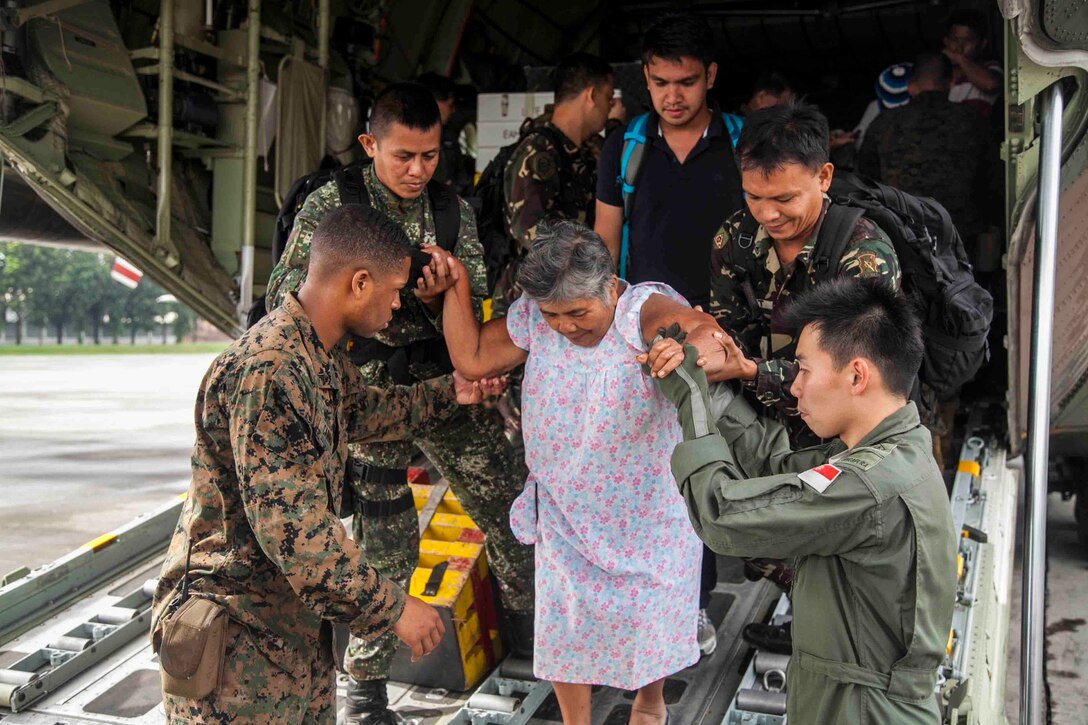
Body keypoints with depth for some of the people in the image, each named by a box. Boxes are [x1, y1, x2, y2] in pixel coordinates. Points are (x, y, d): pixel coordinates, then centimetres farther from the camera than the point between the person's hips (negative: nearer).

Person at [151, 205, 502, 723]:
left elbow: (362, 411, 30)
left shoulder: (322, 359, 6)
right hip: (239, 636, -10)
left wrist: (449, 393, 30)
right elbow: (292, 527, -29)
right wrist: (391, 607, -22)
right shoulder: (266, 372, -27)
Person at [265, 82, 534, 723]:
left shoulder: (453, 208, 3)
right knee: (386, 538, 2)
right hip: (370, 387, -3)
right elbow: (285, 294, -9)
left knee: (510, 502, 6)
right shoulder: (333, 204, -6)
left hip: (445, 379, 4)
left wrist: (442, 294, -21)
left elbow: (474, 309, 2)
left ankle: (525, 626, 33)